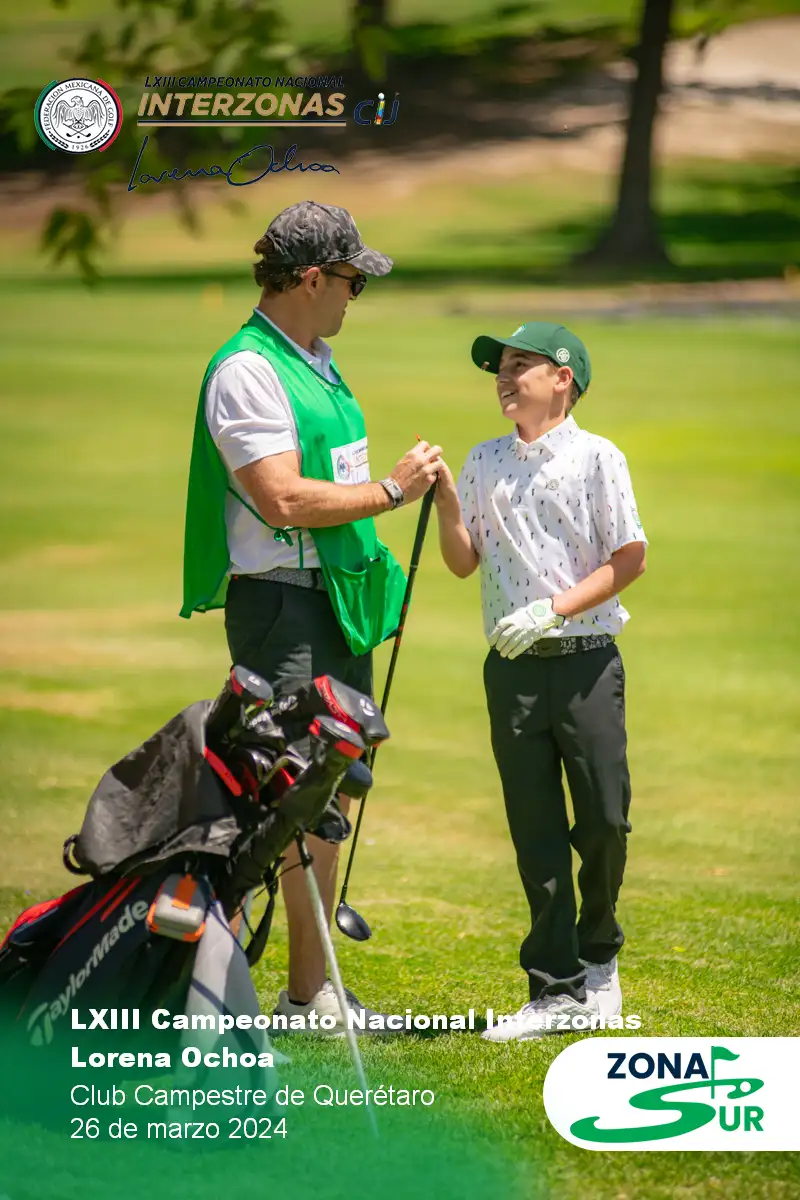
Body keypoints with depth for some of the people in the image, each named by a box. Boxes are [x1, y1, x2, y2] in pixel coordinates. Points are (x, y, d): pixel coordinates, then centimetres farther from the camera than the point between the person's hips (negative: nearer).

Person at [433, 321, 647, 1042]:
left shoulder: (597, 458, -2)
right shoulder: (485, 463, 11)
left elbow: (629, 558, -5)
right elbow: (464, 563, 13)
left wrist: (552, 610, -13)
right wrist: (445, 501, -4)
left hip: (586, 659, -3)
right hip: (512, 665, 3)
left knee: (605, 820, -4)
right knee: (537, 834, 2)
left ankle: (598, 957, 20)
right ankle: (558, 989, 5)